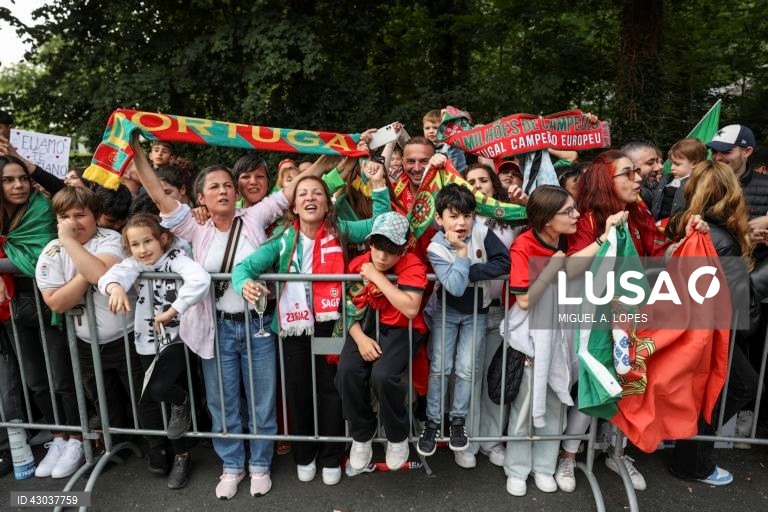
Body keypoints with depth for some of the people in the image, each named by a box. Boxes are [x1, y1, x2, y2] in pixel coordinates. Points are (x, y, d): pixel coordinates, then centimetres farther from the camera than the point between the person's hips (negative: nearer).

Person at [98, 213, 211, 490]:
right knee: (147, 401, 12)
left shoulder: (175, 258, -15)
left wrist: (172, 311, -34)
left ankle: (182, 403, 15)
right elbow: (110, 275, -24)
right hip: (148, 341, 6)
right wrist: (115, 287, -48)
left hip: (177, 338, -6)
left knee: (160, 388, -23)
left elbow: (201, 279, -36)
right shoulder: (133, 264, -1)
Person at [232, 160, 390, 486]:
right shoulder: (283, 239, -4)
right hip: (293, 325, 1)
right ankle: (303, 456, 37)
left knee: (330, 389, 9)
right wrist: (245, 283, -31)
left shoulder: (340, 231, -3)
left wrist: (378, 184, -16)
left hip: (330, 324, -1)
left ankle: (331, 458, 30)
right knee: (297, 390, 14)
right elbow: (244, 265, -8)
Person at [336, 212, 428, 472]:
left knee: (383, 375, -30)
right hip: (366, 326, 4)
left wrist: (378, 277, -25)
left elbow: (411, 309, -28)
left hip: (402, 329, -4)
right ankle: (362, 436, 8)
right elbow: (349, 308, 1)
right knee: (347, 372, -22)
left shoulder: (412, 265, -14)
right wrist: (360, 338, -16)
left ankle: (398, 437, 3)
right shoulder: (357, 264, -2)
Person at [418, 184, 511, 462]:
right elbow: (456, 287, -34)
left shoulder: (481, 232, -18)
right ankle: (432, 422, 18)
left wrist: (470, 272, -29)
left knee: (467, 369, 3)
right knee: (439, 368, 2)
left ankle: (458, 421, 21)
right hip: (447, 311, -1)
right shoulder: (435, 248, -24)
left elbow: (504, 262, -27)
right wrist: (461, 251, -31)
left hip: (476, 312, 1)